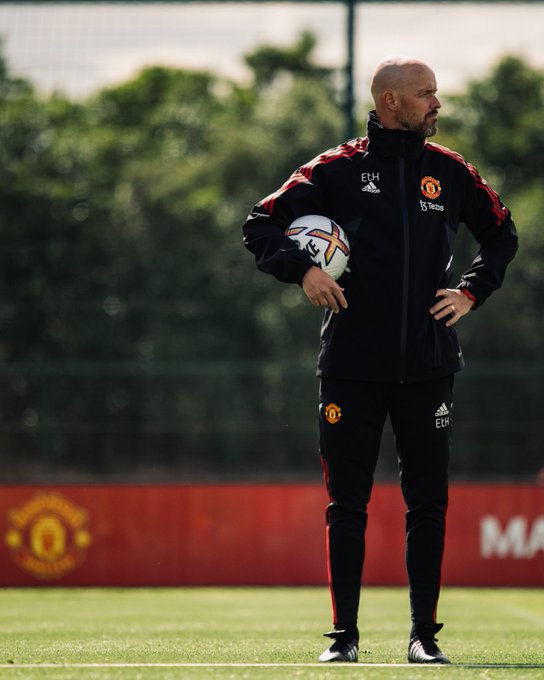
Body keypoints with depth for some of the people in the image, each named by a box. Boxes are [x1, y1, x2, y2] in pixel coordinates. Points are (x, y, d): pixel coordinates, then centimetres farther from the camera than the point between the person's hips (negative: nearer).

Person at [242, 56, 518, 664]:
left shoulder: (451, 172, 9)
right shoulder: (337, 169, 1)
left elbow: (502, 234, 22)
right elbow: (260, 225, 4)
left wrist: (471, 292, 8)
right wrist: (302, 271, -11)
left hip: (427, 366, 2)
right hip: (352, 364, -2)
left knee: (428, 502, 1)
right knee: (346, 503, 2)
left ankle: (424, 635, 8)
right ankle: (344, 634, 8)